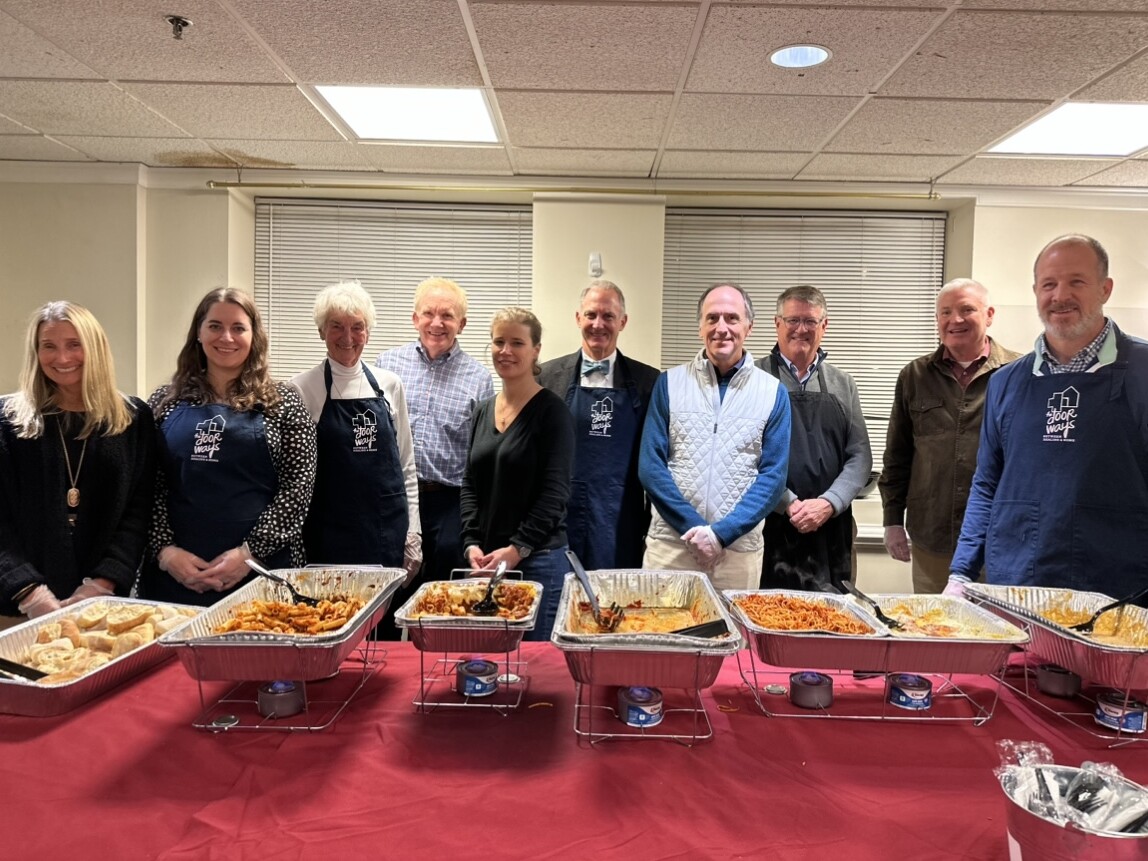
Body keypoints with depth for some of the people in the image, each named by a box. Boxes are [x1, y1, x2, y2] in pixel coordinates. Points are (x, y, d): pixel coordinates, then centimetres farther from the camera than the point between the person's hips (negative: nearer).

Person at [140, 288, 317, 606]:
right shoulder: (165, 401, 7)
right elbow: (149, 487, 5)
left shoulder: (283, 402, 1)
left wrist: (250, 551, -11)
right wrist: (165, 550, -6)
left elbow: (298, 485, -5)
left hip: (261, 566, -2)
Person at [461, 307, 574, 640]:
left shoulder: (551, 411, -6)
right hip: (486, 560, 5)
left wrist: (517, 549, -15)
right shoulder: (483, 411, 12)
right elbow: (470, 485, 11)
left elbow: (554, 491, -11)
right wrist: (472, 544, -1)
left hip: (538, 559, -5)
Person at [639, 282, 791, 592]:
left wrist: (722, 533, -11)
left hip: (739, 549, 0)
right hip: (670, 543, 0)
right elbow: (650, 464, -2)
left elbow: (773, 474, -2)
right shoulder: (669, 383, 1)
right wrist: (693, 527, -10)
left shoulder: (774, 392, 2)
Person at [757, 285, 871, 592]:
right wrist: (789, 504, -13)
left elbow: (860, 457, 8)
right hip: (769, 526, -3)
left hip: (831, 531, 3)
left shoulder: (843, 385, 11)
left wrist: (828, 503, -8)